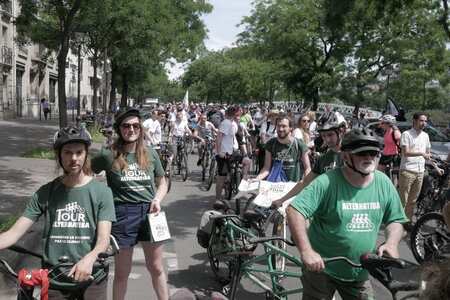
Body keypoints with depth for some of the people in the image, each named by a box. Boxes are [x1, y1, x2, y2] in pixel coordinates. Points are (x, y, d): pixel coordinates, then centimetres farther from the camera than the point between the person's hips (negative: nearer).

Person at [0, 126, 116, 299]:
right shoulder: (45, 193, -3)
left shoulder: (102, 192, -8)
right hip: (54, 281, 1)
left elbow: (103, 239, -13)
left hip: (91, 280, -1)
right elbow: (14, 233, -8)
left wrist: (89, 259, -33)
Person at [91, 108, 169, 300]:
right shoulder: (107, 155, -6)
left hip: (149, 212, 3)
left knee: (156, 268, 13)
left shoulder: (150, 153, 3)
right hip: (123, 214, -2)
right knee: (122, 271, 10)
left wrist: (157, 200, -6)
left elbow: (162, 183, 12)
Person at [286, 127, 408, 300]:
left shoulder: (384, 183, -4)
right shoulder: (327, 182, -21)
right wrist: (306, 251, -34)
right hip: (321, 268, -4)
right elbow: (294, 211, -26)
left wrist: (392, 243, -13)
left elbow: (395, 220, 8)